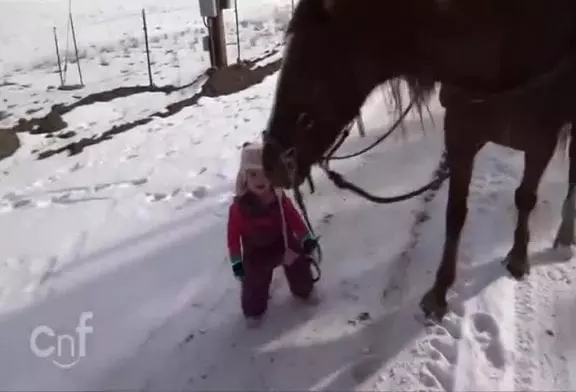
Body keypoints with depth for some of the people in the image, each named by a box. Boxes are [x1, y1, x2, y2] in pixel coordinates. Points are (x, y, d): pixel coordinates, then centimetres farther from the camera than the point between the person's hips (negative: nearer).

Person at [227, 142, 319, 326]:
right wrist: (236, 261, -16)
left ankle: (304, 291, 54)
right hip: (257, 255, -3)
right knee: (255, 285, 7)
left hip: (287, 246, 3)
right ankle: (253, 310, 35)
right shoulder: (239, 206, -26)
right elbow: (233, 234, -19)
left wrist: (307, 239, 1)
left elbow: (294, 219, -2)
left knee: (300, 270, 23)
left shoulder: (280, 198, -16)